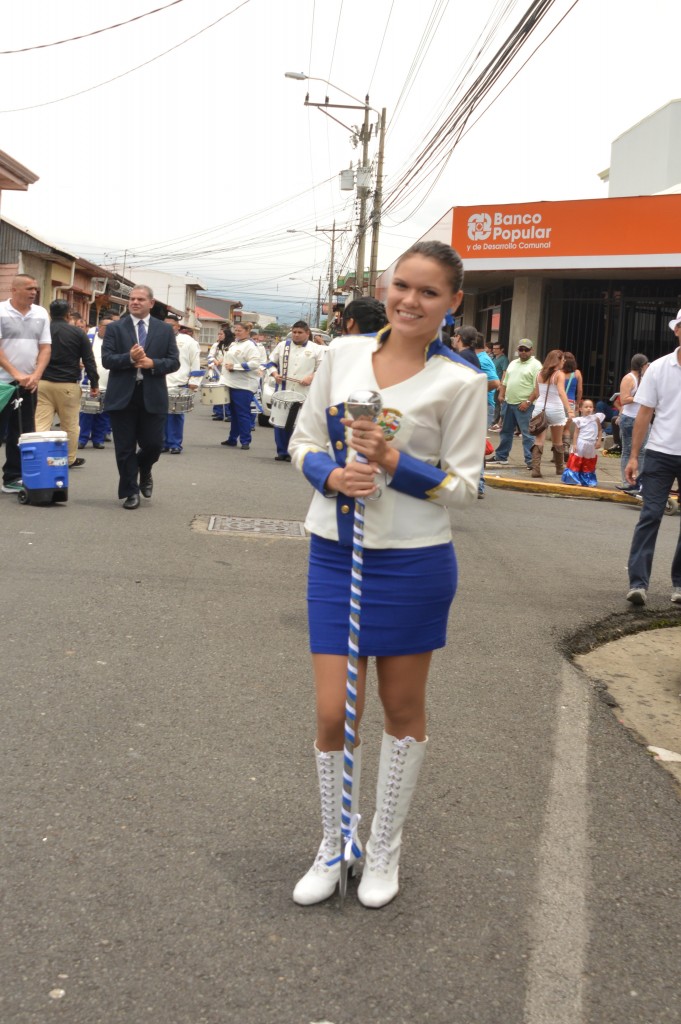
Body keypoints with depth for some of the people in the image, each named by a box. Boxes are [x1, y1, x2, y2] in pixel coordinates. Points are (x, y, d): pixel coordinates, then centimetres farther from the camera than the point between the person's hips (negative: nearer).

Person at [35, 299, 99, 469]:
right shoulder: (78, 333, -2)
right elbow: (89, 361, -2)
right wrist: (94, 384, 5)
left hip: (43, 382, 2)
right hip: (68, 385, -2)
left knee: (40, 423, -2)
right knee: (70, 424, 9)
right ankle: (70, 459, 17)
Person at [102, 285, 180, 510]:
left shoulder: (165, 330, 8)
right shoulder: (115, 328, 4)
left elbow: (174, 362, 2)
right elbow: (106, 359, -4)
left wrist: (152, 363, -15)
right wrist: (129, 358, -20)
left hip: (153, 397, 1)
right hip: (122, 396, 0)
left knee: (153, 444, 2)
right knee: (125, 448, 3)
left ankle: (144, 472, 35)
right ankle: (131, 491, 16)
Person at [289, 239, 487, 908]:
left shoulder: (460, 382, -7)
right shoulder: (343, 354, 3)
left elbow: (462, 486, -5)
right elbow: (304, 439, 8)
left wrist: (392, 461, -20)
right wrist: (332, 474, -13)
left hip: (413, 562, -2)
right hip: (334, 553, 3)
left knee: (403, 710, 13)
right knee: (332, 714, 5)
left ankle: (384, 849, 35)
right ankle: (332, 847, 30)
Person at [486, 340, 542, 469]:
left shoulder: (535, 365, -7)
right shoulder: (513, 363, 16)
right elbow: (505, 381, 22)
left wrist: (528, 402, -19)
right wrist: (501, 394, 8)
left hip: (524, 405, -7)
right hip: (510, 403, 8)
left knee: (527, 434, -7)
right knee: (506, 431, 15)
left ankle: (530, 460, -4)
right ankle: (501, 457, 25)